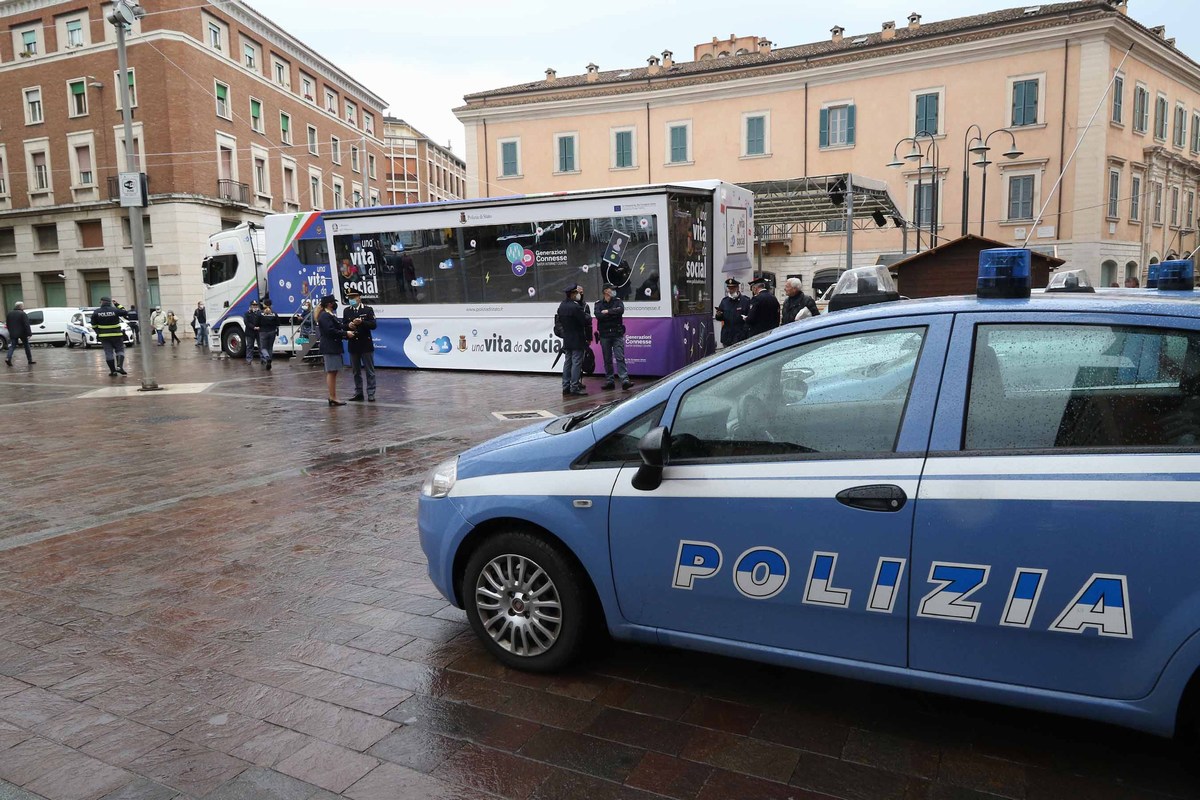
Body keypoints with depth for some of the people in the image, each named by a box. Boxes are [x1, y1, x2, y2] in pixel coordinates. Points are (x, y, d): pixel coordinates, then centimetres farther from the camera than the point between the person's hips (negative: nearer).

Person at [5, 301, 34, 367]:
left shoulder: (9, 313, 9)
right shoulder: (23, 314, -12)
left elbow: (7, 324, 16)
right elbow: (26, 325, -18)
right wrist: (29, 333, -18)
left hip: (13, 334, 5)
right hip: (22, 333, -5)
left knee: (12, 346, 7)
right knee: (26, 346, 8)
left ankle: (8, 358, -14)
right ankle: (30, 360, 12)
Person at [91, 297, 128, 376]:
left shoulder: (96, 312, -1)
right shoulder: (115, 310, -8)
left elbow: (94, 325, 4)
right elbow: (125, 313, 9)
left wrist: (98, 332, 17)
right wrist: (117, 305, 13)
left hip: (104, 336, 2)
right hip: (116, 335, -2)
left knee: (108, 353, 5)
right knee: (120, 350, 6)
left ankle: (112, 370, 4)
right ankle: (119, 366, -14)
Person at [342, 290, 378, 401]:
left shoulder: (368, 309, -2)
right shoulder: (346, 311, 8)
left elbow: (373, 325, -9)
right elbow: (343, 326, 9)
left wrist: (361, 322, -23)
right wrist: (348, 326, -13)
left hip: (366, 345, -3)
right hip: (353, 345, 4)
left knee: (370, 371, 0)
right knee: (356, 371, 10)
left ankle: (371, 394, 5)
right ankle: (358, 393, 18)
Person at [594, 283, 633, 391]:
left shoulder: (618, 301, 7)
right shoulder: (599, 303, 5)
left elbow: (621, 310, -14)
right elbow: (598, 315, -13)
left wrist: (607, 312, -12)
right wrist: (614, 312, -10)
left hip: (617, 334, -1)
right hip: (604, 335, 1)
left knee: (620, 357, -9)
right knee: (607, 359, 6)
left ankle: (625, 380, -15)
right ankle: (609, 381, 12)